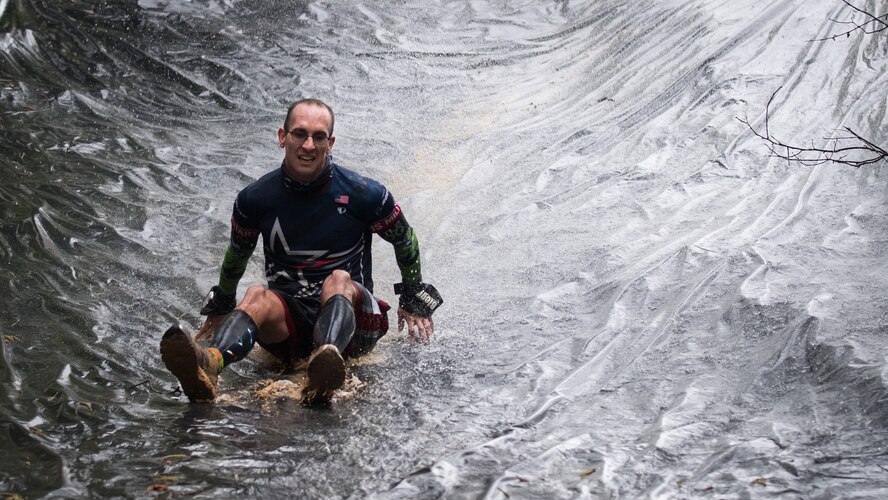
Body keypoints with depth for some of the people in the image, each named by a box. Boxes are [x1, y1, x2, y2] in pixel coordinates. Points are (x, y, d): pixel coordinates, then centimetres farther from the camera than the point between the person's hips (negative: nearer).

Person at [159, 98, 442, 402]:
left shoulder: (362, 195, -5)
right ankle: (209, 364, -64)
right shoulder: (255, 200, 0)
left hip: (352, 319, -1)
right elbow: (237, 254, 19)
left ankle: (328, 359, -68)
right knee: (257, 295, -32)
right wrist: (221, 304, 27)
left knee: (338, 280, -35)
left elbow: (405, 240, 11)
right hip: (288, 319, 2)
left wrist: (414, 300, 13)